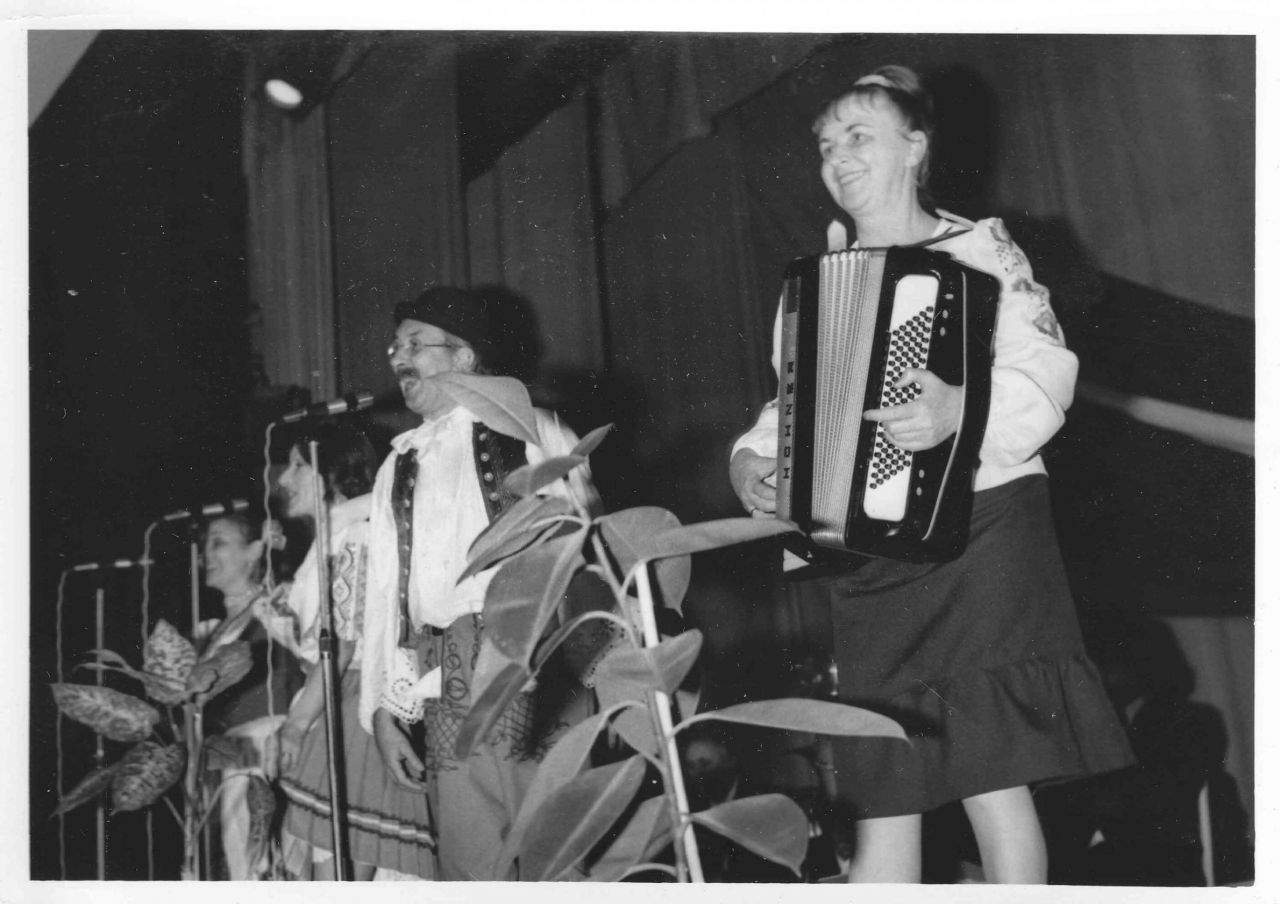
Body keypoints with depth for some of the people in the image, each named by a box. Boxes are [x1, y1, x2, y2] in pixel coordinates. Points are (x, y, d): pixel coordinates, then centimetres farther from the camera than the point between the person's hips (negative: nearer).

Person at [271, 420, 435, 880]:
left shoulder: (352, 535, -8)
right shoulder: (332, 537, 22)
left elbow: (340, 645, -15)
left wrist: (298, 723, -14)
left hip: (355, 710, -10)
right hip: (333, 712, 10)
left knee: (335, 873, -10)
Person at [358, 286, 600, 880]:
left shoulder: (529, 432, 9)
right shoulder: (398, 469, 22)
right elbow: (383, 593, 19)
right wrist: (382, 708, 9)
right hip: (447, 690, 4)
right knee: (471, 872, 0)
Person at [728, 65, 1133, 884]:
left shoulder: (979, 250, 1)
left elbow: (1045, 372, -11)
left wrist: (960, 409, -30)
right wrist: (750, 457, 2)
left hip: (976, 534, -5)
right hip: (866, 557, 5)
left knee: (992, 775, -6)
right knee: (882, 792, 5)